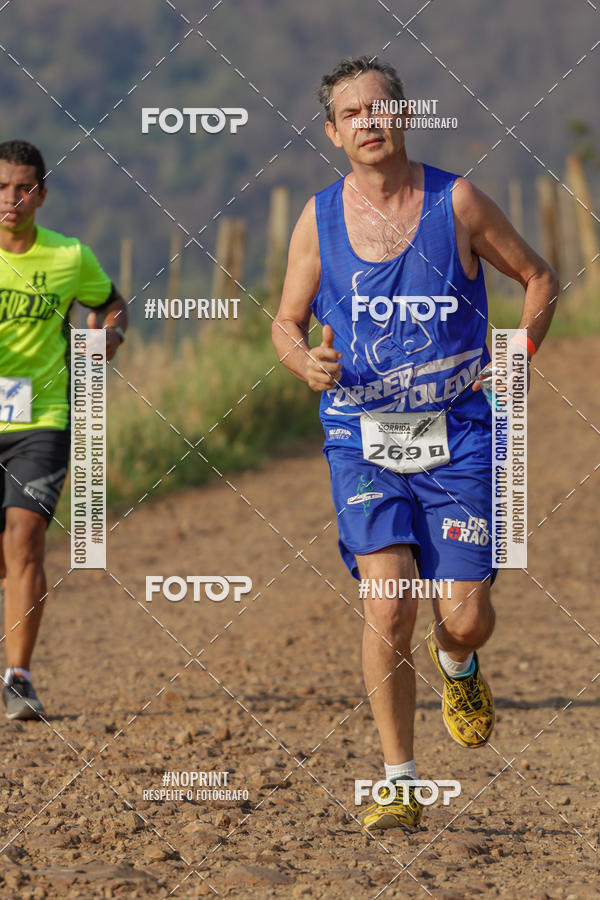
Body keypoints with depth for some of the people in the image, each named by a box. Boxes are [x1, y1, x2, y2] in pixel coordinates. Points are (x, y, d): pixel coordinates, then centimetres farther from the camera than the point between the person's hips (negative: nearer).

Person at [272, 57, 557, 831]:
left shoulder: (457, 203, -3)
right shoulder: (318, 220, 0)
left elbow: (539, 279, 9)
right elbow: (286, 323, 10)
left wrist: (518, 355, -5)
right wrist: (309, 365, -12)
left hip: (456, 434, 0)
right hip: (362, 436, 0)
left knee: (465, 616, -3)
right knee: (386, 605, -15)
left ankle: (456, 665, 37)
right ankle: (399, 784, -4)